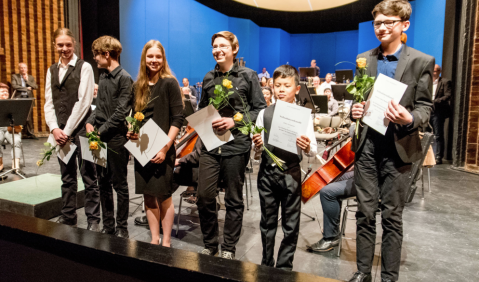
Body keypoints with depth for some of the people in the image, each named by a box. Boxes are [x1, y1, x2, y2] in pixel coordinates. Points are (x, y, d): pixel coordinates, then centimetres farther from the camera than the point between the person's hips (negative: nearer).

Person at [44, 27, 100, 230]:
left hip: (81, 129, -5)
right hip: (60, 132, 5)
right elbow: (49, 103, 9)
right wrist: (54, 129, -6)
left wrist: (67, 130, -12)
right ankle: (68, 218, 25)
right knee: (67, 178, 13)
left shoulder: (84, 67, -3)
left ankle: (93, 220, 11)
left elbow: (83, 102, -11)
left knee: (88, 177, 1)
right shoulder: (52, 71, 13)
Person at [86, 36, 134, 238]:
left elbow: (120, 113, -15)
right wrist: (90, 123, 1)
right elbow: (100, 107, 17)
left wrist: (101, 131, -14)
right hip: (101, 138, 8)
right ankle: (107, 226, 26)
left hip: (117, 139, -8)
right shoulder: (103, 77, 13)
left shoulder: (124, 78, -10)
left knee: (119, 184, 3)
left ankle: (122, 228, 16)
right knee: (103, 184, 13)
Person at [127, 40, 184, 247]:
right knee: (148, 196, 11)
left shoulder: (169, 83, -5)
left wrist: (165, 146, -17)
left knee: (164, 196, 3)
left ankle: (166, 242, 18)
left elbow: (177, 118, -11)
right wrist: (131, 131, -2)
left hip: (162, 149, -5)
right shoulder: (138, 86, 11)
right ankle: (154, 239, 25)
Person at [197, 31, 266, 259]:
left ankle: (229, 248, 24)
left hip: (236, 145, -3)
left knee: (234, 199, 7)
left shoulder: (248, 76, 0)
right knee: (204, 196, 1)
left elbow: (260, 109, -2)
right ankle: (209, 244, 23)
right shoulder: (208, 78, 12)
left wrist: (235, 121, -14)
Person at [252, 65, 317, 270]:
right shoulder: (265, 113, 3)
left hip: (291, 174, -2)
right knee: (267, 222, 15)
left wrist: (307, 147, -26)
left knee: (291, 225, 10)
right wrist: (257, 145, -14)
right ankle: (266, 265, 32)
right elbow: (258, 147, 8)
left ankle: (284, 267, 28)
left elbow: (312, 151, -5)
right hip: (267, 172, 2)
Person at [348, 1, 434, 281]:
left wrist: (409, 119, -24)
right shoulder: (364, 59, 10)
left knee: (392, 217, 7)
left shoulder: (422, 62, -1)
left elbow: (425, 107, -2)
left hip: (398, 147, -3)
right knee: (365, 213, 10)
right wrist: (355, 110, -7)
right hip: (367, 145, 3)